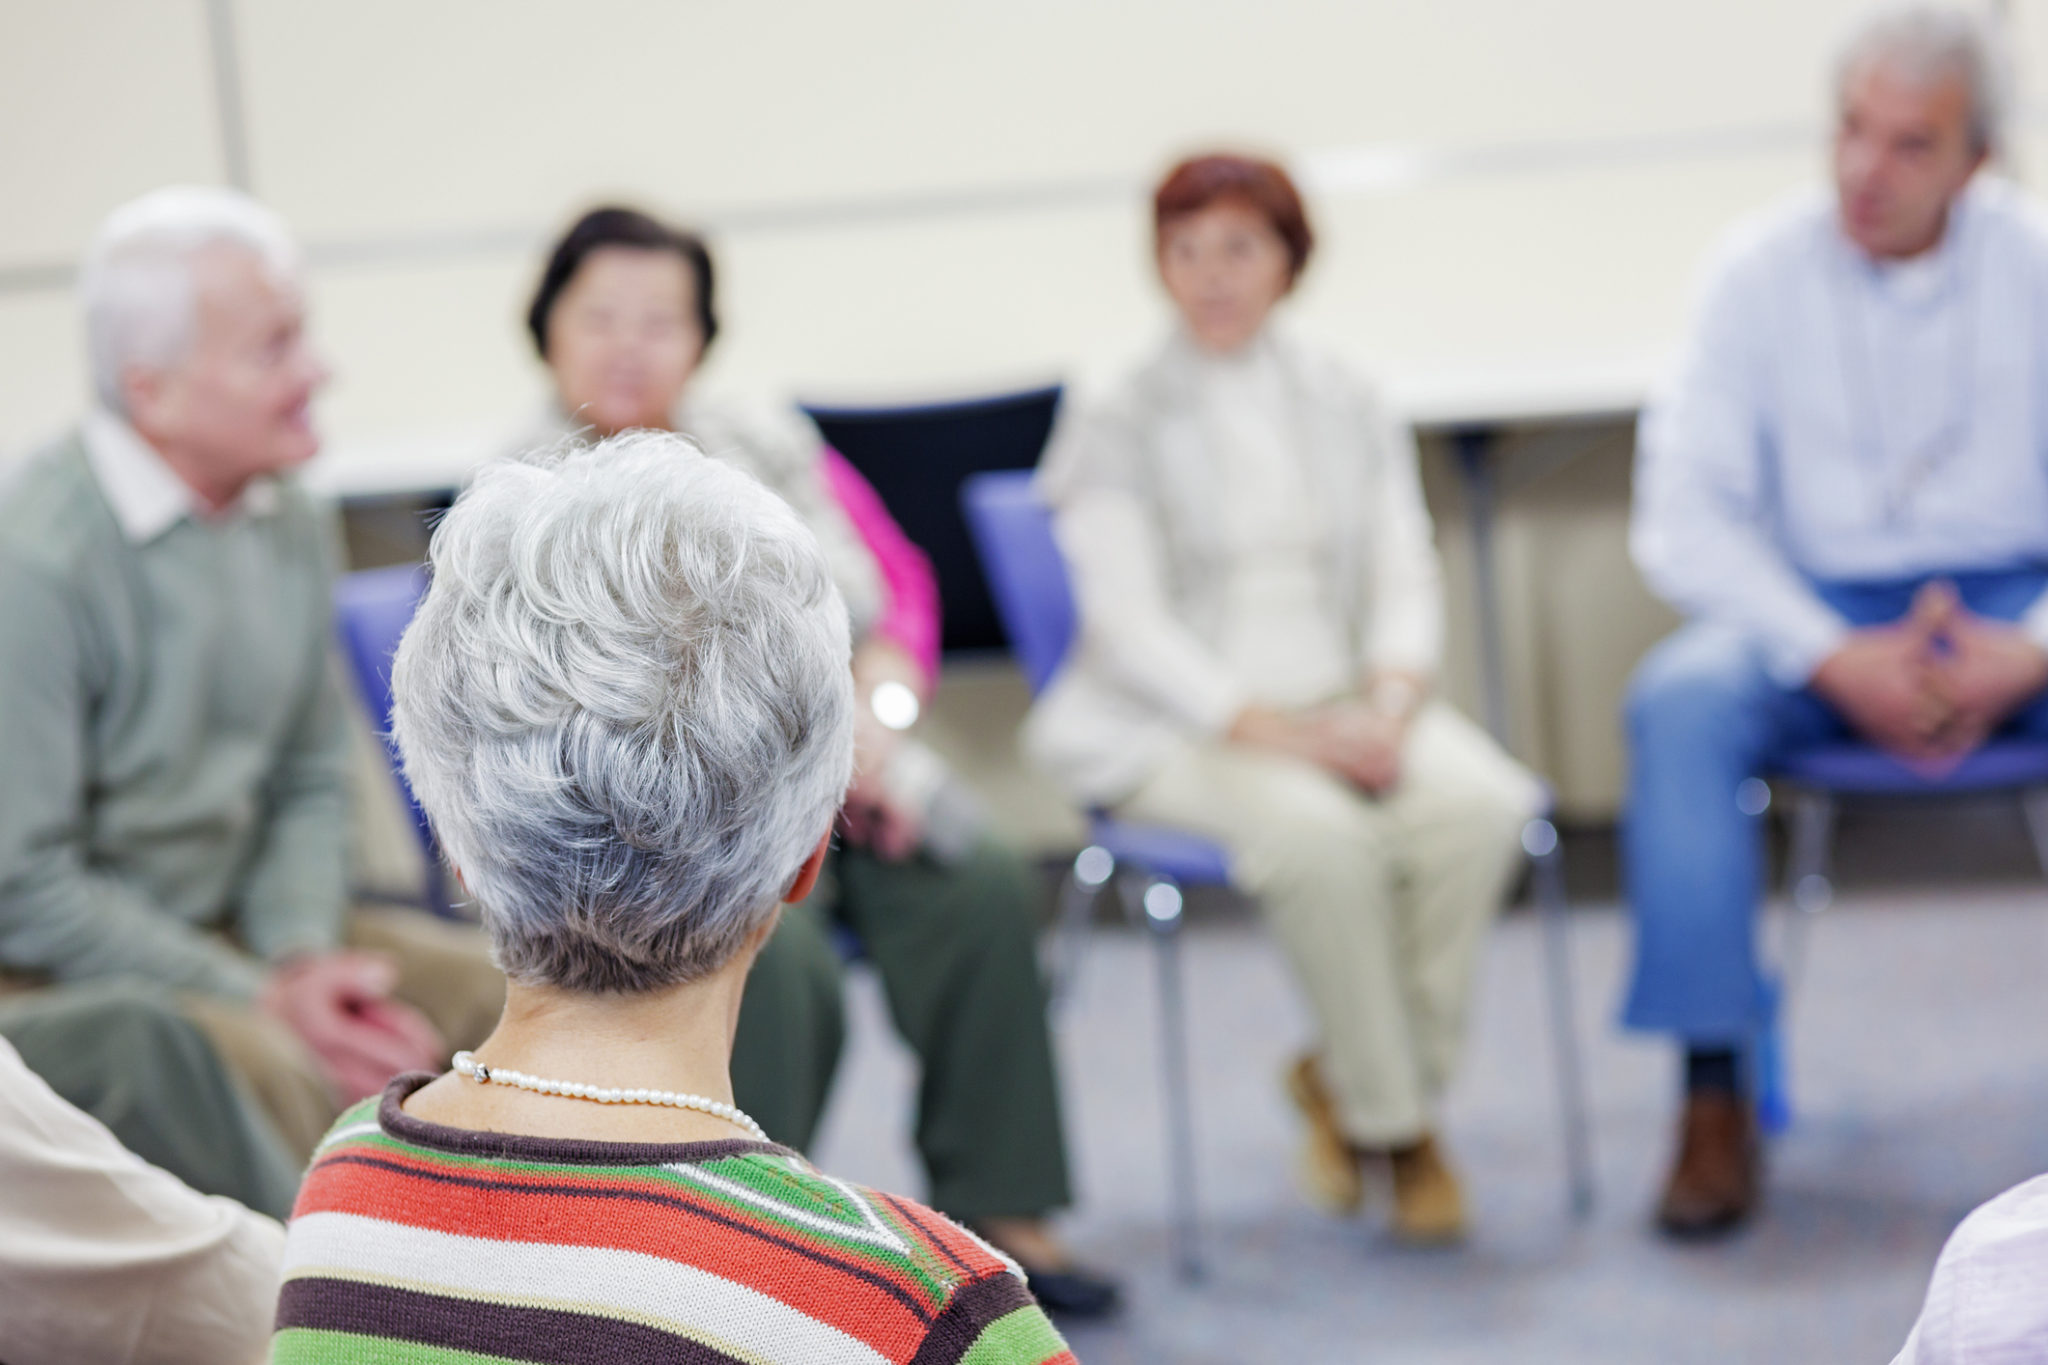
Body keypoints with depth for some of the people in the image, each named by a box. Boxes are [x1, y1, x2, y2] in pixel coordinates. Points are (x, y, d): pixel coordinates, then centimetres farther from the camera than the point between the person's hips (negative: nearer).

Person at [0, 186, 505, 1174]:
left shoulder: (288, 526, 5)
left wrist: (304, 959, -6)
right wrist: (263, 1001, -18)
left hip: (231, 930, 8)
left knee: (502, 994, -6)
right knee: (274, 1074, -33)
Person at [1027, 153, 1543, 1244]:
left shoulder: (1347, 406, 16)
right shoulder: (1116, 428, 3)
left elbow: (1406, 579, 10)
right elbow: (1130, 624, -7)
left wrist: (1390, 698, -12)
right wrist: (1272, 729, -20)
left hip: (1344, 701, 4)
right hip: (1176, 730, -4)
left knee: (1482, 805, -27)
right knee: (1319, 834, -35)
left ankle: (1340, 1080, -9)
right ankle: (1393, 1123, -14)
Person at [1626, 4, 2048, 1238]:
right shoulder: (1764, 272, -4)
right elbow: (1686, 514, -8)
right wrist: (1837, 662, -20)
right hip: (1820, 611, 0)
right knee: (1680, 704, -31)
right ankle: (1716, 1092, -26)